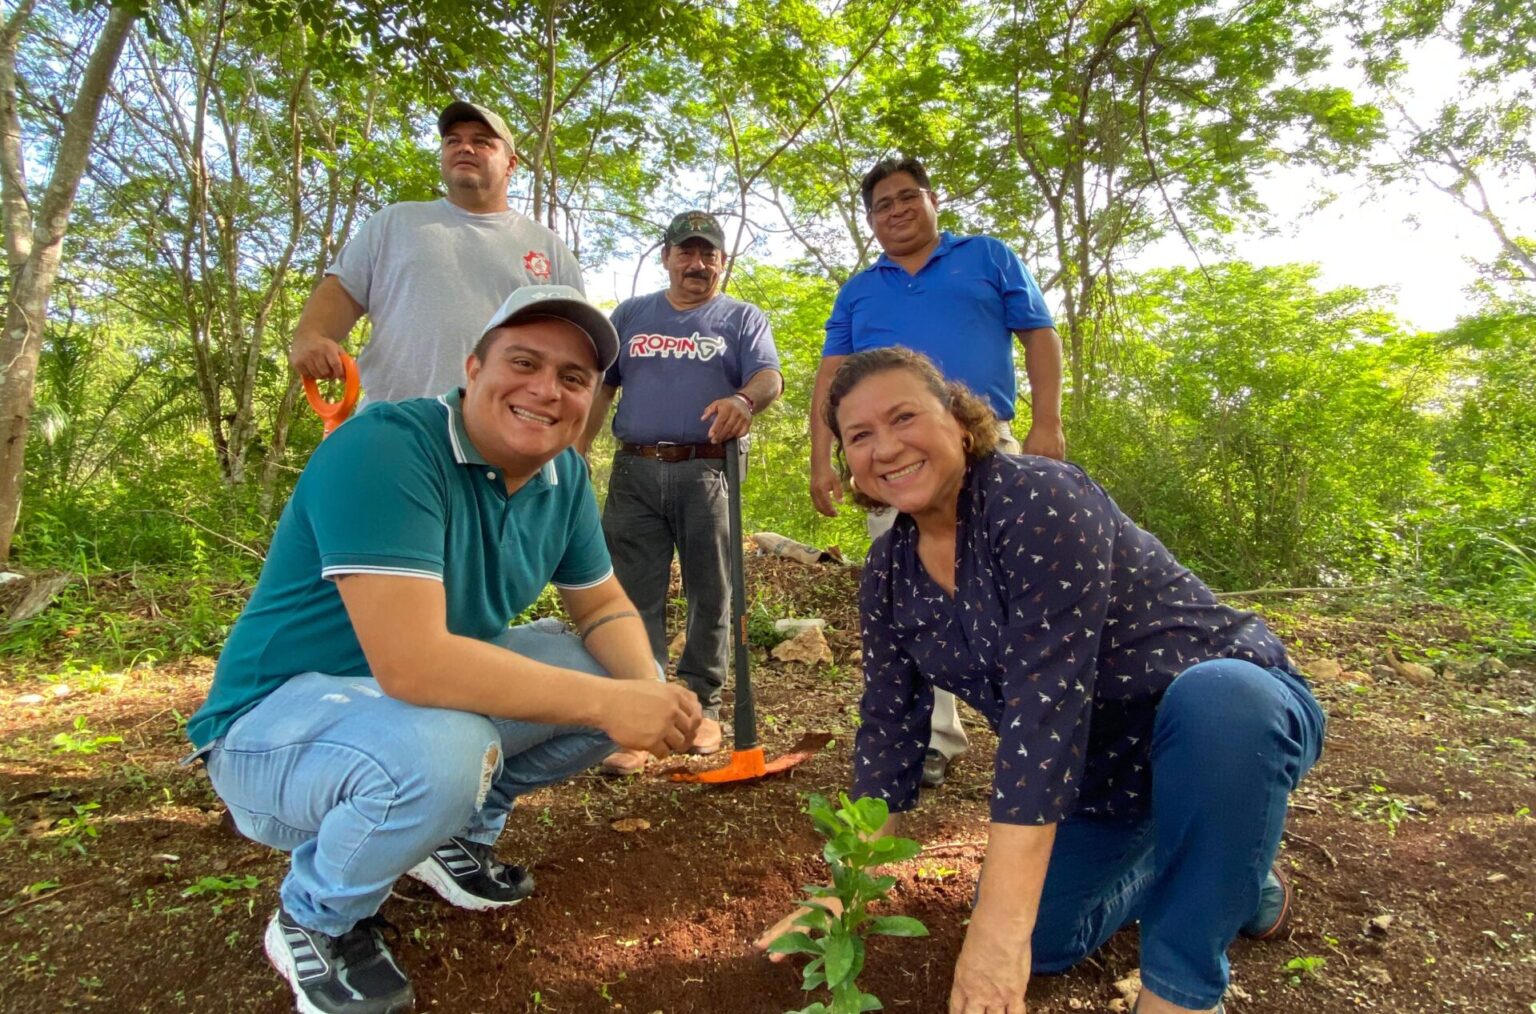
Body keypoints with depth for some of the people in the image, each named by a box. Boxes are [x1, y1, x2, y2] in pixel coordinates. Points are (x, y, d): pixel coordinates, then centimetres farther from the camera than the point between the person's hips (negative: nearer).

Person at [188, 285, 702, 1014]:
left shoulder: (563, 475, -3)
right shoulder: (386, 448, -27)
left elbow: (603, 606, 5)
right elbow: (412, 663, -37)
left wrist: (649, 692, -17)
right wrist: (604, 702, -32)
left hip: (438, 691, 7)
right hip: (279, 718, -7)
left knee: (629, 678, -2)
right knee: (441, 754, -38)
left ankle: (461, 832, 17)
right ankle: (317, 920, -3)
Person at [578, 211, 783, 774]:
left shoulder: (742, 318, 11)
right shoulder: (630, 315, 19)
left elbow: (768, 376, -7)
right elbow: (598, 388, 16)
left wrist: (745, 398, -31)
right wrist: (574, 454, 6)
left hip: (708, 471, -1)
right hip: (635, 471, 2)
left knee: (710, 595, 4)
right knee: (635, 597, -2)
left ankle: (701, 703, 16)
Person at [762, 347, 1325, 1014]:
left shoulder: (1039, 500, -27)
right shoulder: (890, 571, -3)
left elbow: (1047, 699, -34)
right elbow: (890, 725, 1)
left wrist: (1000, 923, -35)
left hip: (1231, 713, -7)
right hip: (1104, 772, 7)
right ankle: (1219, 875, 19)